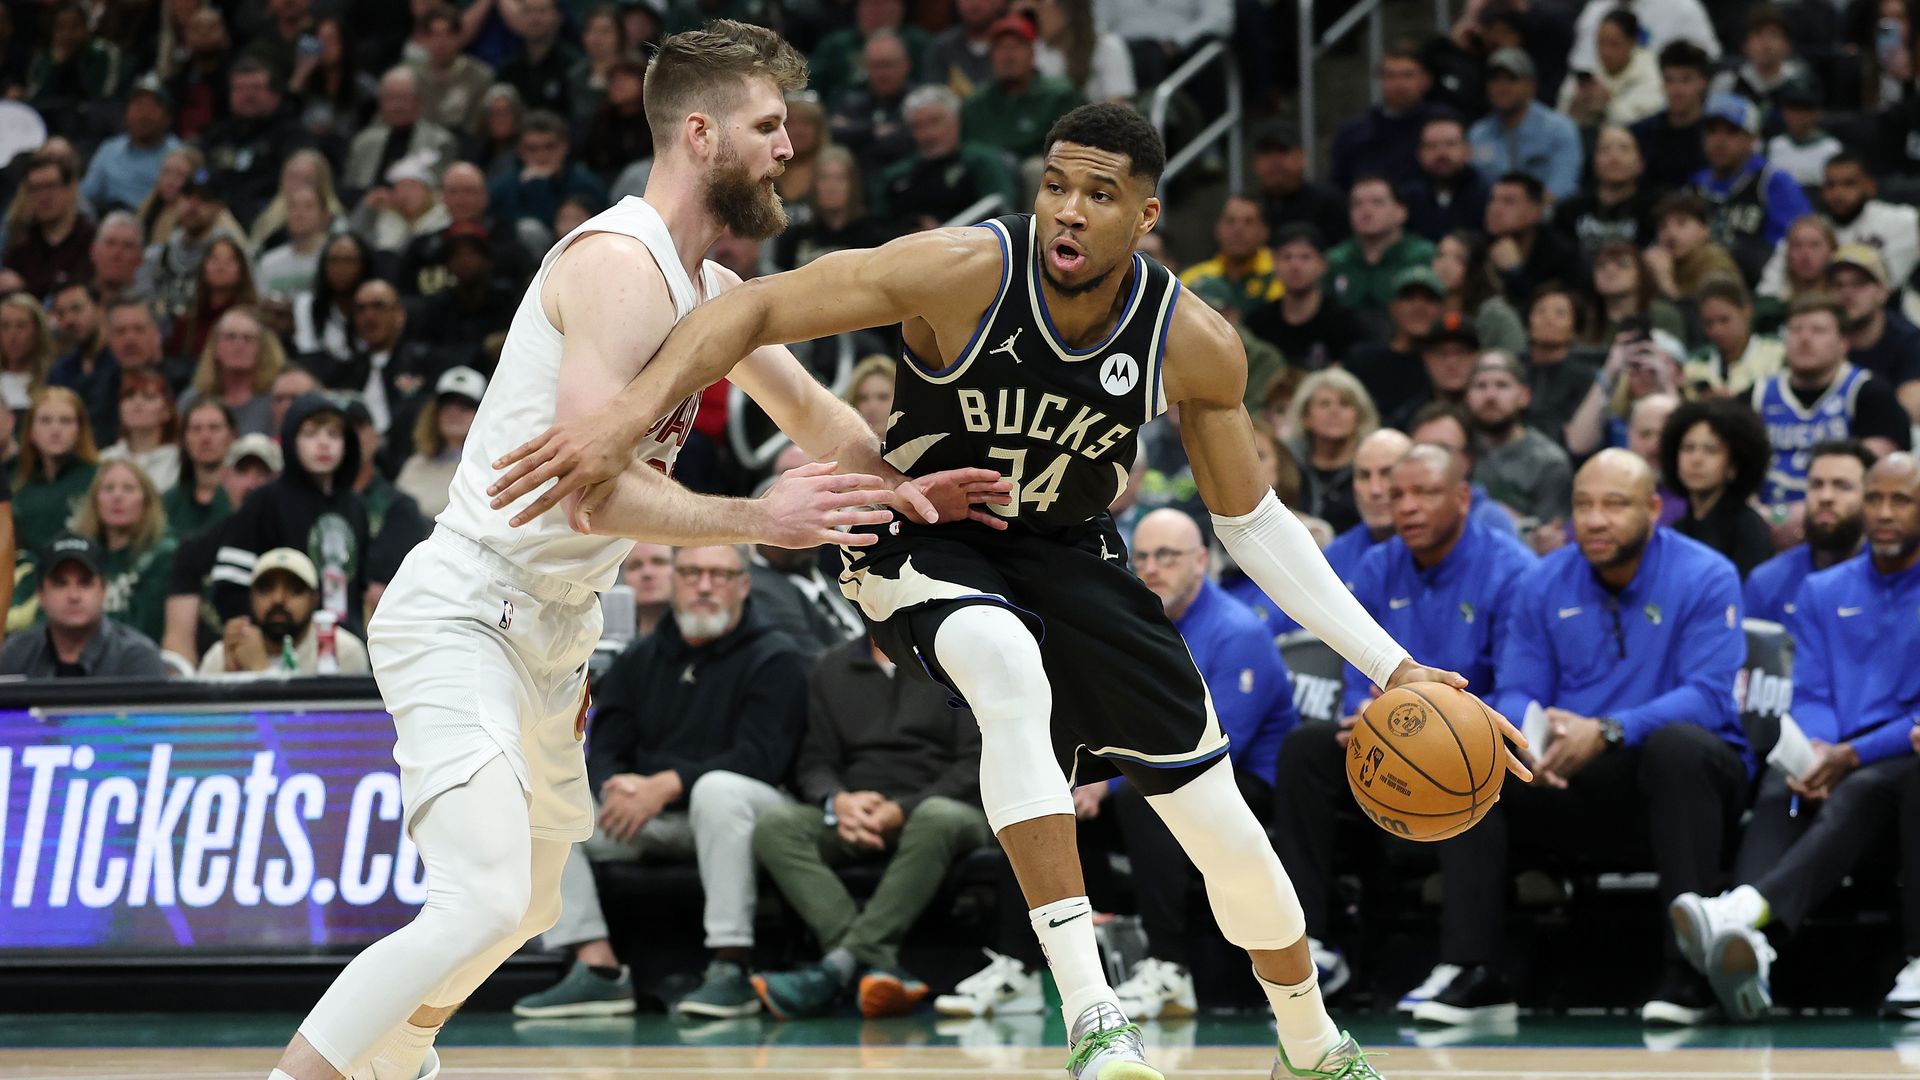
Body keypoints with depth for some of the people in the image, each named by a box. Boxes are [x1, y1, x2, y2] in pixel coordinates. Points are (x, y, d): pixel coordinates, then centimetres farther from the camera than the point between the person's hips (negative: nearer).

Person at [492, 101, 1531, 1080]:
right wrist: (624, 417, -46)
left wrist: (1389, 665, -6)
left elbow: (1251, 519, -2)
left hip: (1068, 549, 4)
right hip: (923, 537, -3)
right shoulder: (965, 272, -28)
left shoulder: (1194, 346, -17)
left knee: (1222, 822, 3)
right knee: (1011, 672, -38)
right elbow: (755, 307, -30)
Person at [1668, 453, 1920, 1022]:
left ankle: (1744, 910, -63)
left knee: (1860, 792, -38)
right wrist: (1815, 750, -13)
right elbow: (1810, 695, 11)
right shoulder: (1822, 593, 21)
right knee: (1778, 793, -31)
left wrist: (1853, 755, -17)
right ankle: (1751, 953, -57)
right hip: (1832, 759, 4)